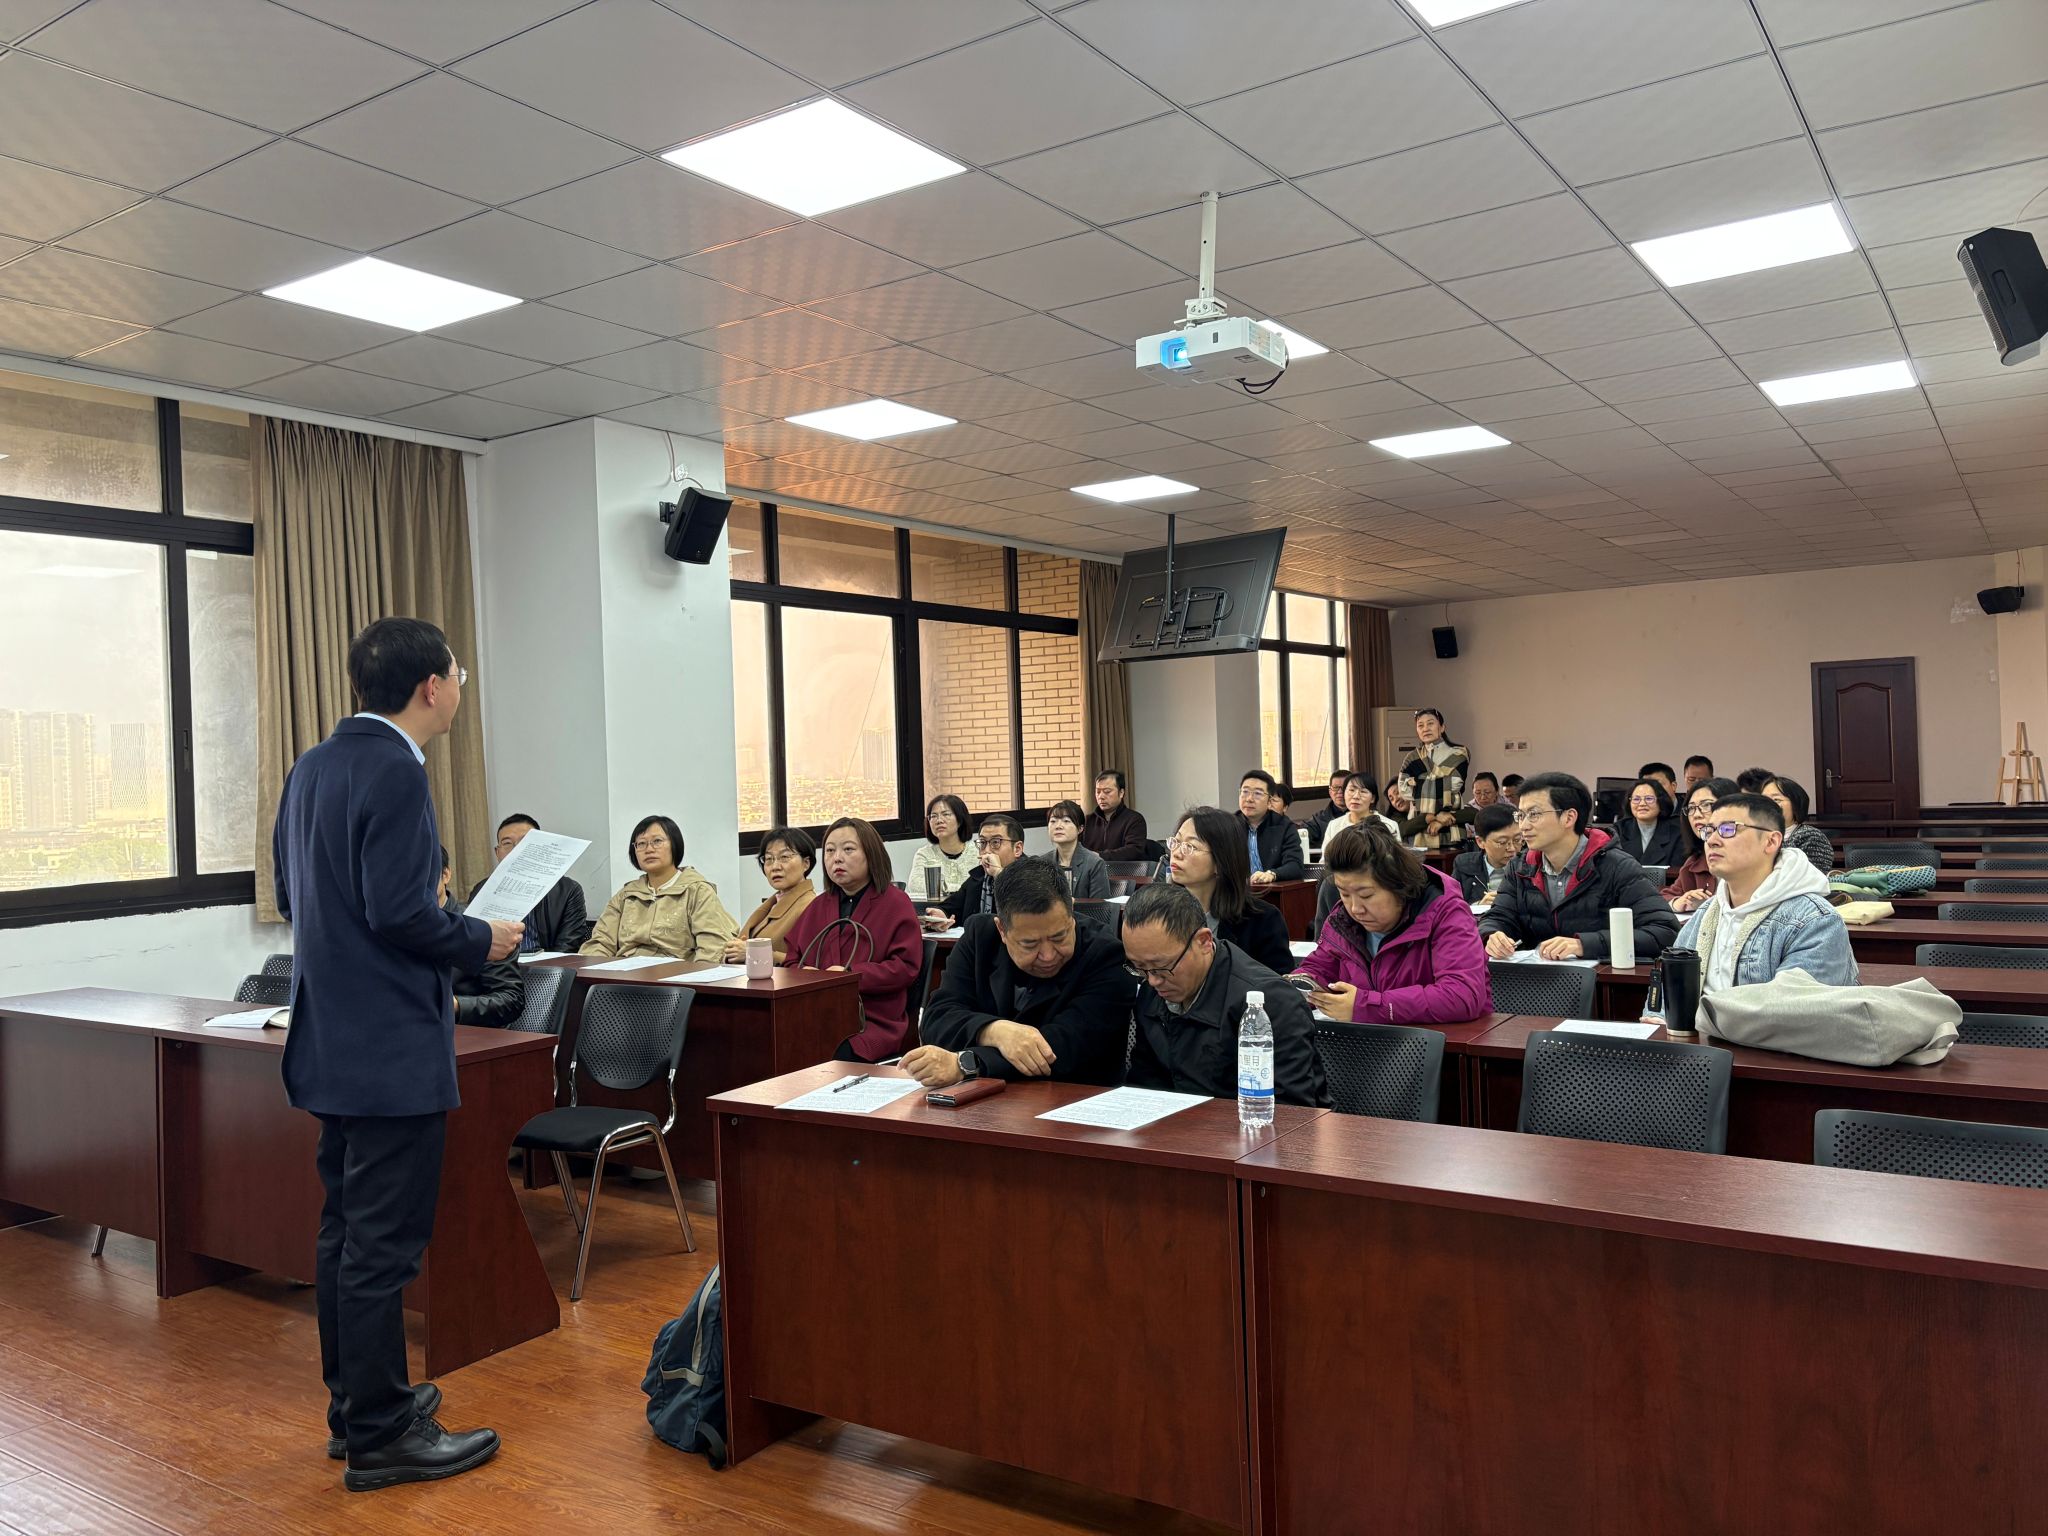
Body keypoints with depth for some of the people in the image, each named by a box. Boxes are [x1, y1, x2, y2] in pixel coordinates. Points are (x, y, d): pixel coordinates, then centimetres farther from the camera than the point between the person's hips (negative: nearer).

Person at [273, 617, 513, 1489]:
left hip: (331, 1039, 10)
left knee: (344, 1232, 18)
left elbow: (291, 896, 16)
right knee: (382, 1245, 0)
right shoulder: (394, 772, -18)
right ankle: (380, 1436, 11)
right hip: (392, 1047, -10)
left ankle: (355, 1406, 31)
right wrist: (480, 942, -7)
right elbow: (398, 911, -24)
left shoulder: (313, 768, 10)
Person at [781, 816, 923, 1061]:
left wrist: (850, 975, -13)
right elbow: (792, 961, 24)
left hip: (873, 1022, -4)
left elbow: (906, 966, -5)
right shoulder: (818, 907, 23)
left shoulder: (895, 903, 5)